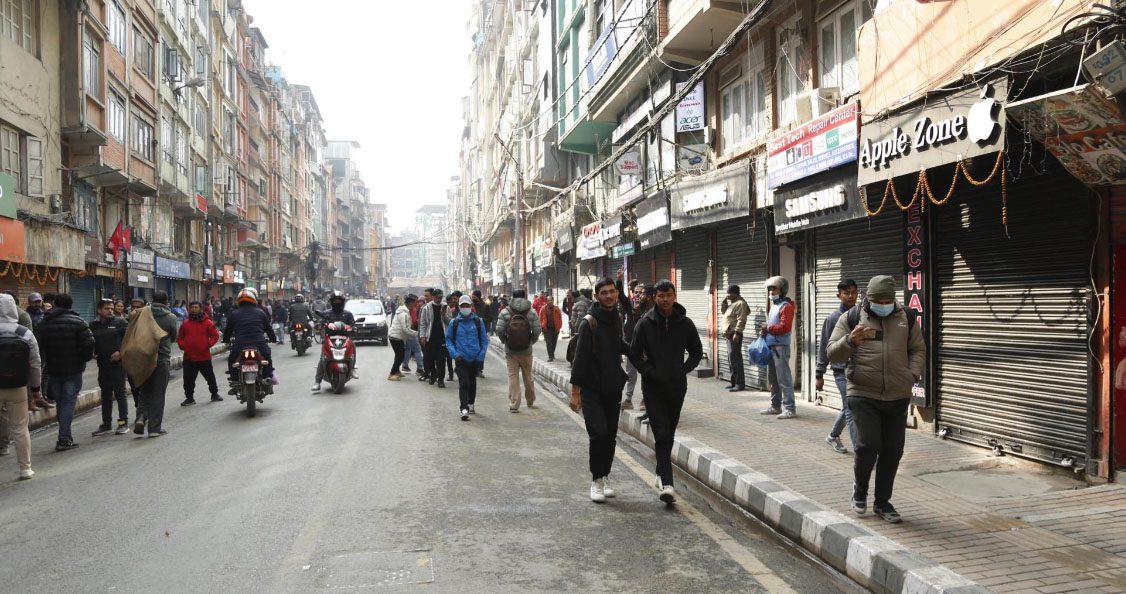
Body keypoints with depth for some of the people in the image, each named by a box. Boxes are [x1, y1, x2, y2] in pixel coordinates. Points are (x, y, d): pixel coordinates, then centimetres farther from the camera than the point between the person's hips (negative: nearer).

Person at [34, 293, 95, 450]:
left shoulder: (42, 323, 7)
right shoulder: (77, 322, -8)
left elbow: (38, 347, 6)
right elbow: (89, 343, -14)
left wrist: (46, 361, 16)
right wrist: (86, 357, 3)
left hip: (53, 370, 4)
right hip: (73, 370, -4)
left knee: (60, 402, 14)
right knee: (69, 402, -2)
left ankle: (65, 437, 18)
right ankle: (64, 439, -8)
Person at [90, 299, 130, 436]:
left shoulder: (120, 322, -2)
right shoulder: (94, 325, 10)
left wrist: (121, 352, -14)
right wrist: (92, 352, 0)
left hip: (118, 364, -5)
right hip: (102, 365, 5)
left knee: (120, 393, -3)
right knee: (105, 395, 12)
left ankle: (123, 423, 3)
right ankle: (106, 424, 21)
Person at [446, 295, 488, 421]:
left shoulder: (478, 321, 2)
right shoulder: (454, 323, 1)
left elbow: (484, 340, 6)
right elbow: (448, 340, 7)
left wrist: (481, 355, -5)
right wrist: (454, 353, -8)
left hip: (475, 359, 2)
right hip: (461, 359, -2)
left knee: (472, 382, 17)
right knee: (463, 383, -13)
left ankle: (471, 403, 36)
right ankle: (464, 409, -16)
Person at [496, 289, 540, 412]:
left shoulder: (505, 312, -7)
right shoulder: (532, 313, -5)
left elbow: (499, 330, -12)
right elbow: (537, 330, -8)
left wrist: (504, 341, 7)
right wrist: (532, 341, 10)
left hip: (510, 351, -1)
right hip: (526, 351, 1)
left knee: (512, 377, 3)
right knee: (528, 376, 17)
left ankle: (514, 405, 1)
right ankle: (530, 401, 32)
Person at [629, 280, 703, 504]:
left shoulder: (685, 323, 0)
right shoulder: (646, 324, -6)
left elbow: (697, 351, 12)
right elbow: (635, 354, -2)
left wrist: (684, 370, 0)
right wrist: (650, 373, -10)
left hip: (677, 386, 3)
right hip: (653, 387, -3)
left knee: (669, 434, 14)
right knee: (661, 434, -10)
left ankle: (661, 473, 31)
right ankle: (667, 483, -13)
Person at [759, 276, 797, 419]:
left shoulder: (786, 306, -10)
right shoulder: (774, 305, 20)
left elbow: (784, 327, -19)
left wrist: (768, 328, -10)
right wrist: (764, 330, 6)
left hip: (780, 346, -10)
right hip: (771, 345, 10)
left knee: (784, 378, -10)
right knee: (772, 378, 15)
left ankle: (790, 408, -7)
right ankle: (775, 406, 24)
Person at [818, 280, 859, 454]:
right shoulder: (833, 318, -6)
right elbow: (824, 348, -3)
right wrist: (820, 375, -3)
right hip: (842, 370, -5)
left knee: (848, 408, 16)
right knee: (851, 409, -7)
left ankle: (833, 436, 38)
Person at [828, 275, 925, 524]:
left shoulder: (906, 318, 8)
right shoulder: (851, 318, 0)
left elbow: (918, 350, 17)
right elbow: (833, 354, -2)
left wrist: (913, 374, -1)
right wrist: (850, 340, -21)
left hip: (898, 397, 3)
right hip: (863, 395, -3)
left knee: (893, 450, 6)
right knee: (868, 445, -13)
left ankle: (882, 502, 22)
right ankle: (860, 489, 16)